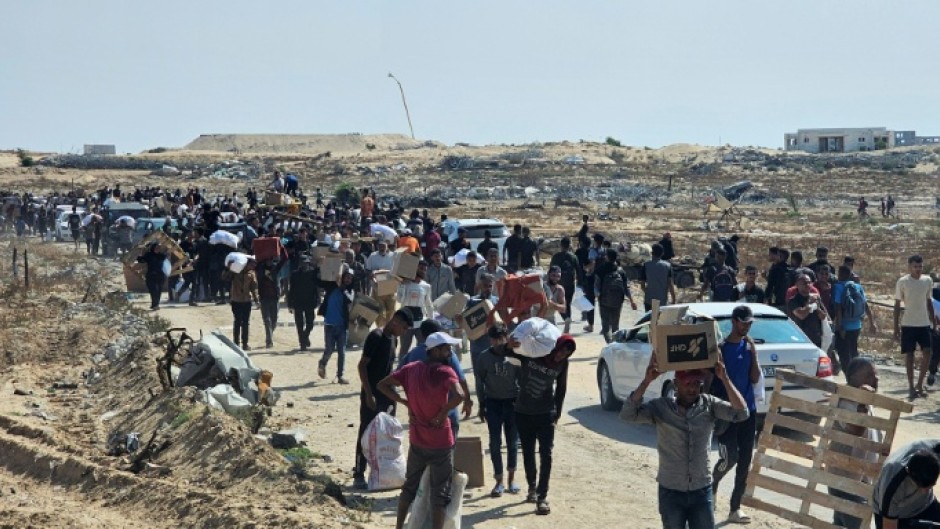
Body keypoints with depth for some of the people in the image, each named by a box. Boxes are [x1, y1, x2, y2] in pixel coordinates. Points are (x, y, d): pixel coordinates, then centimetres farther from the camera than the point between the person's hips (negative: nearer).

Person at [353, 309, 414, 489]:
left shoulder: (391, 338, 11)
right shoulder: (376, 336, -15)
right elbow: (362, 365, -17)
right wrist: (369, 394, -20)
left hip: (387, 395, 8)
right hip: (372, 395, -8)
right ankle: (359, 475, 1)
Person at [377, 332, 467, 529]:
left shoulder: (411, 369, 2)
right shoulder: (444, 372, -17)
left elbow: (383, 385, 5)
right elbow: (459, 396, -34)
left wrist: (405, 402, 2)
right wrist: (442, 413, -18)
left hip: (416, 441, 6)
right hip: (440, 443, -6)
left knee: (410, 486, 21)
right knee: (440, 493, 4)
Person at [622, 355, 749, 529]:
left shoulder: (709, 404, -6)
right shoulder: (661, 407, -10)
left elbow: (741, 413, -18)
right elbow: (628, 414, -23)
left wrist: (724, 378, -27)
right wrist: (647, 380, -31)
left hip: (702, 490, 1)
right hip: (671, 492, -1)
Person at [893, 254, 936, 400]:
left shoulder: (928, 280, 5)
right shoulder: (902, 282, -6)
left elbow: (928, 302, 14)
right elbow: (897, 305, -2)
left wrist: (933, 321, 11)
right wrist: (896, 327, -5)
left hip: (924, 324, 3)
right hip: (908, 324, -3)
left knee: (927, 353, -5)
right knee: (909, 355, 1)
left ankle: (919, 384, 9)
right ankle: (911, 386, 8)